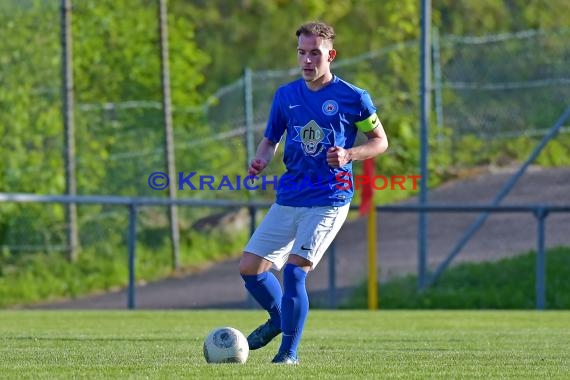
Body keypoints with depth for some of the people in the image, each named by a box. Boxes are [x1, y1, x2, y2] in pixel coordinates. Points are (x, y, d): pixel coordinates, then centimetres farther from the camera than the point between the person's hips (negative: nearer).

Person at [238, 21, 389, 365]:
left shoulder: (353, 98, -5)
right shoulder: (286, 95, 7)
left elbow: (380, 141, 3)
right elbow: (271, 139, 18)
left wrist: (349, 155, -16)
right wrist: (261, 160, -5)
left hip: (329, 201, -5)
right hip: (289, 199, 5)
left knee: (294, 270, -18)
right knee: (250, 267, 3)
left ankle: (290, 351, -4)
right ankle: (279, 319, 31)